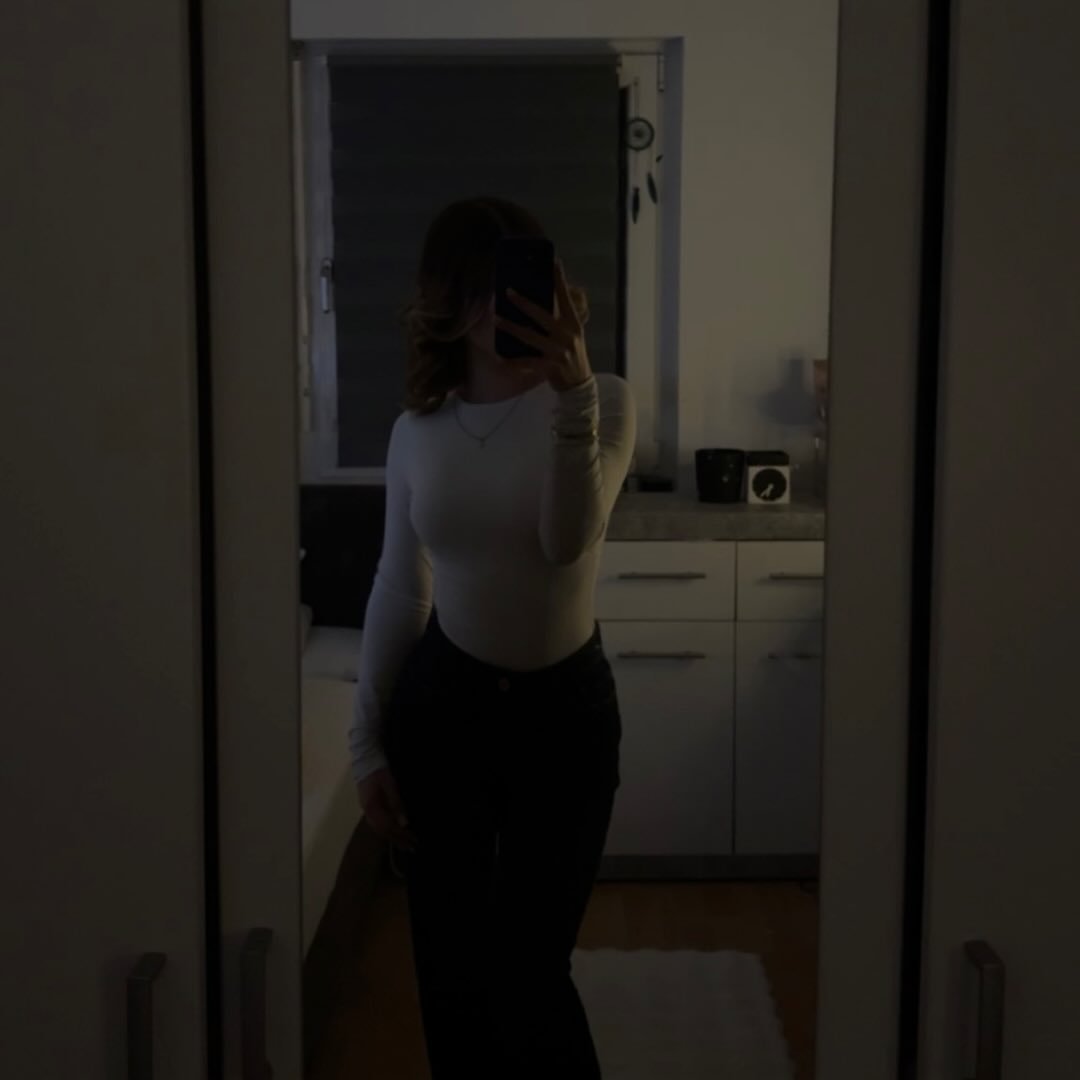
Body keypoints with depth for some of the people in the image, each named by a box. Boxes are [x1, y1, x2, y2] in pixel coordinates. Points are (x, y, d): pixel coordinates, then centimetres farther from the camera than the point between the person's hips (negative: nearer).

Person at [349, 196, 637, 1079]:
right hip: (442, 705, 3)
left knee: (528, 970, 2)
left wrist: (571, 394, -35)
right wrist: (368, 743, 5)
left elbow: (570, 538, -23)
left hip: (566, 708, -2)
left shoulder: (602, 402, -8)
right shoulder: (417, 432, 0)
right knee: (449, 967, 11)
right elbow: (399, 592, 5)